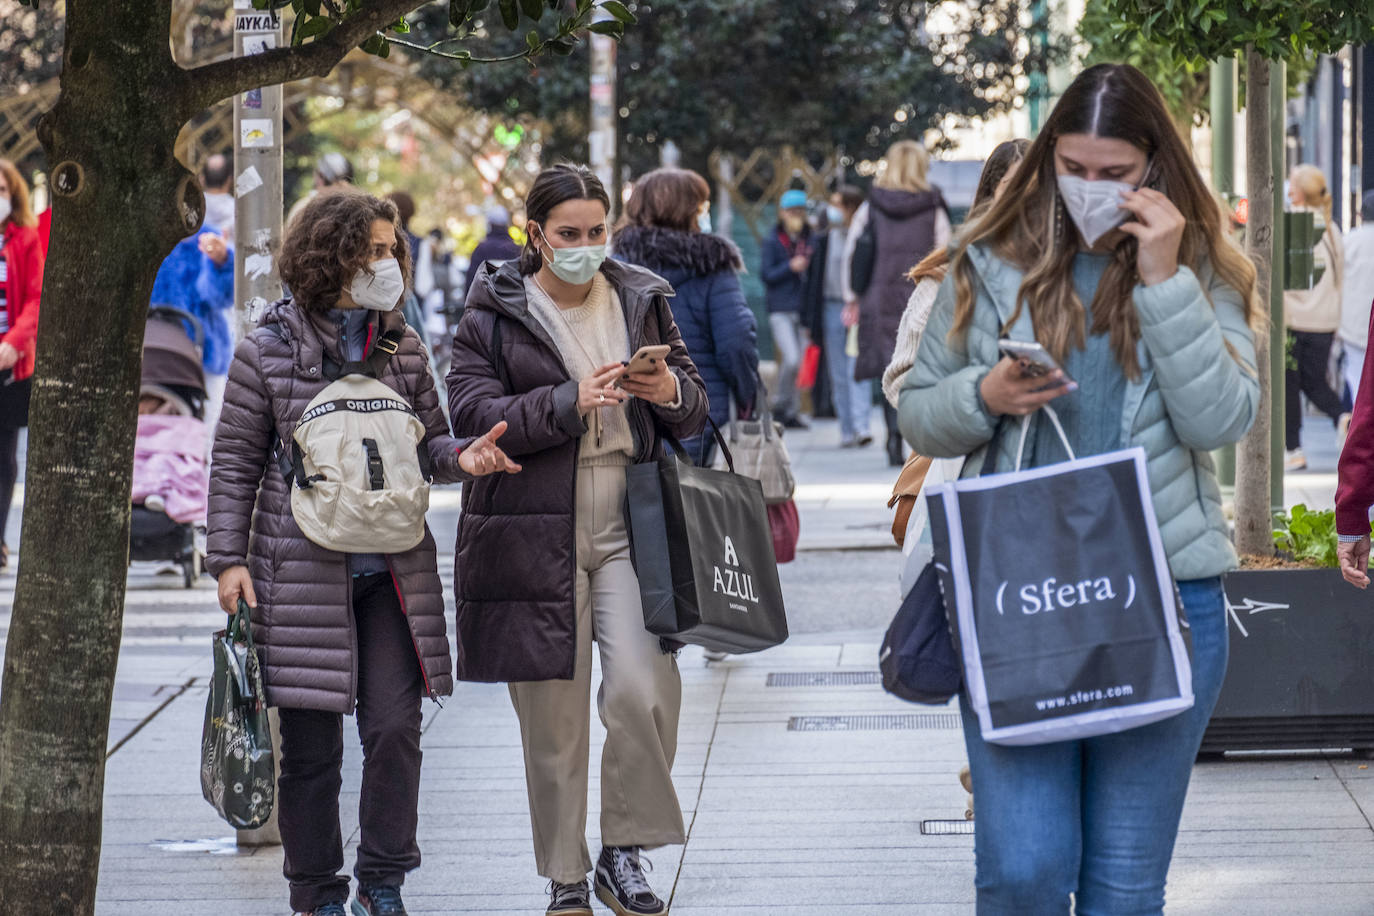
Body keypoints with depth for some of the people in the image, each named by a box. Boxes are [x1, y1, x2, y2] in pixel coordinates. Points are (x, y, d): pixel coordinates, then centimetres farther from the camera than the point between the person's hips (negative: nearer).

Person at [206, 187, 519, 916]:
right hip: (302, 573, -3)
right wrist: (229, 558, -4)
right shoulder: (269, 351, -3)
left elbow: (429, 440, 12)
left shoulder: (402, 349, 7)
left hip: (392, 571, 3)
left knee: (395, 728, -2)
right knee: (311, 741, 4)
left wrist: (463, 456, -11)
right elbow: (235, 462, 1)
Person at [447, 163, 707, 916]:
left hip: (629, 525, 2)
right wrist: (570, 401, -20)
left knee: (643, 687, -16)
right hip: (532, 535, -2)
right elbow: (473, 415, -9)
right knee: (552, 717, 3)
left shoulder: (640, 301, 12)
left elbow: (693, 411, 18)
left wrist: (673, 392, -6)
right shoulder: (493, 314, 3)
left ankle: (624, 851, 2)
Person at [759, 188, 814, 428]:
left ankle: (793, 411, 13)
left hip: (804, 308, 4)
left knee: (803, 362, 3)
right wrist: (790, 267, -16)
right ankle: (780, 405, 3)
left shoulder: (810, 240, 11)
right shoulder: (772, 242, 2)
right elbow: (766, 275, -3)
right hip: (781, 310, -4)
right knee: (791, 359, -16)